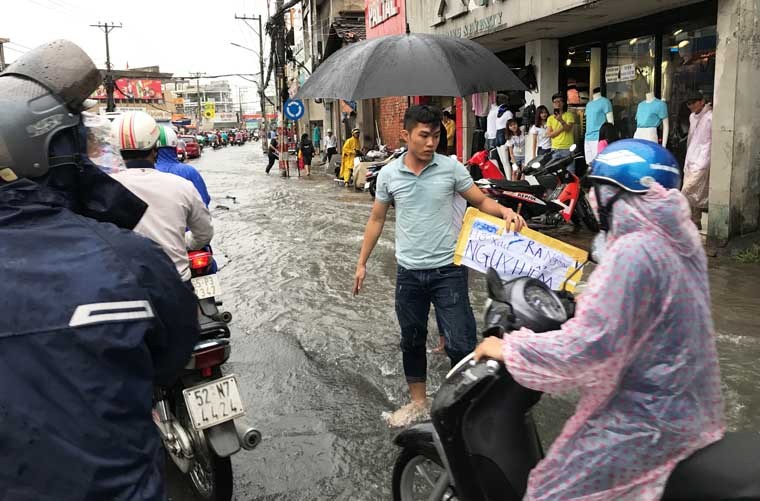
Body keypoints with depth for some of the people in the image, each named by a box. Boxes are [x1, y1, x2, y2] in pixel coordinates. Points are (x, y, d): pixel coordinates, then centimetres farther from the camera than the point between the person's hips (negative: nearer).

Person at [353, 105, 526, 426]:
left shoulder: (451, 167, -4)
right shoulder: (389, 174, 1)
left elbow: (480, 201, 3)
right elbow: (377, 220, 10)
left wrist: (505, 211, -19)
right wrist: (362, 262, 10)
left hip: (448, 270, -2)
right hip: (409, 273, 3)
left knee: (461, 344, -4)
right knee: (412, 341, 16)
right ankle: (418, 402, 35)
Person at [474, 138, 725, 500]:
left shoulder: (632, 254, -25)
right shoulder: (680, 239, 5)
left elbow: (586, 347, -29)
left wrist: (509, 349, -18)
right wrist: (581, 301, 24)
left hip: (647, 425, -10)